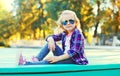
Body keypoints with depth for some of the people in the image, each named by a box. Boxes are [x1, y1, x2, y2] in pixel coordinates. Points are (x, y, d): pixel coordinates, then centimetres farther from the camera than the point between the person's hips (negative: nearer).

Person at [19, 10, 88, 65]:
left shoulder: (77, 34, -16)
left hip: (76, 60, -8)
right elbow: (50, 37, 11)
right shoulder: (64, 34, 8)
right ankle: (37, 59, -16)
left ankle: (25, 63, -30)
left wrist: (58, 58, -31)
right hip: (65, 57, 8)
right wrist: (51, 40, -16)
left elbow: (74, 51, -27)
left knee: (51, 61, -31)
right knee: (51, 43, 0)